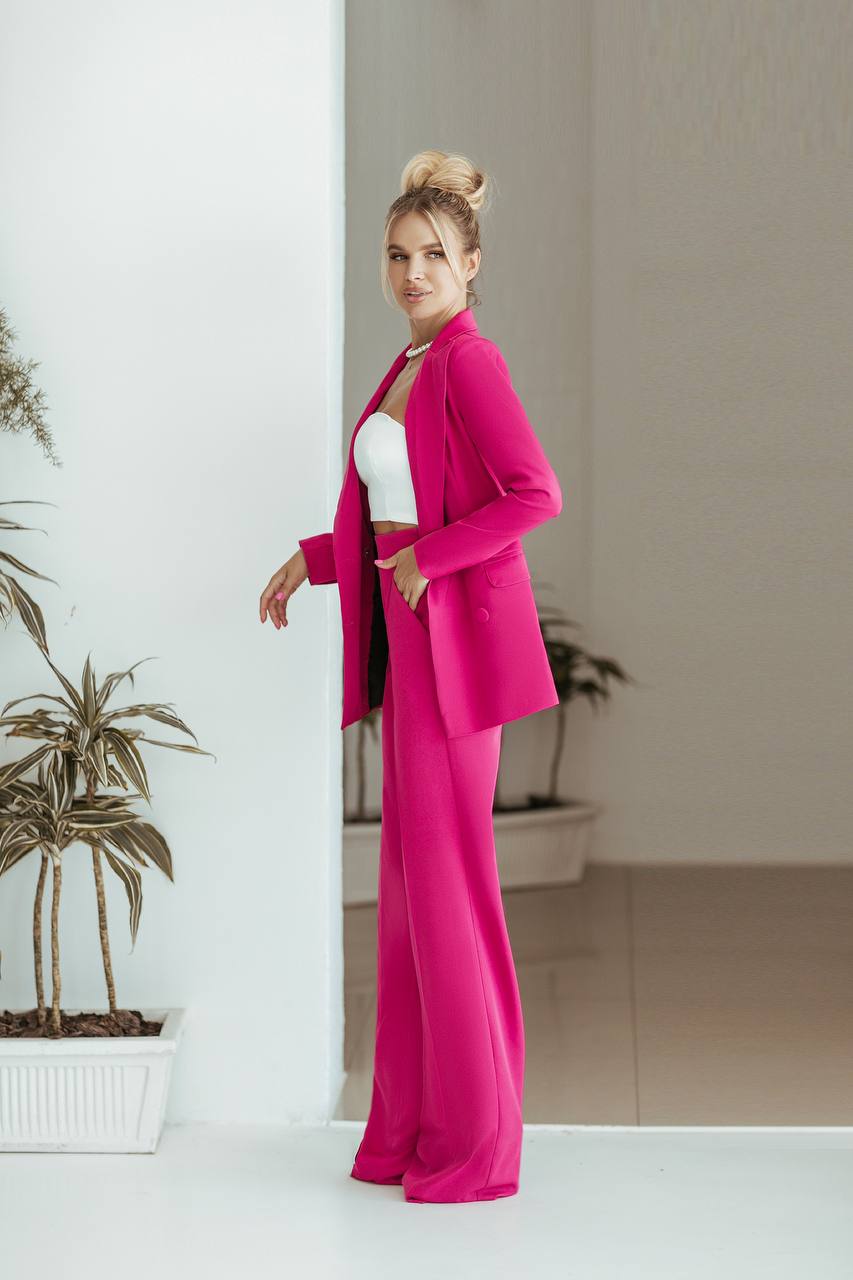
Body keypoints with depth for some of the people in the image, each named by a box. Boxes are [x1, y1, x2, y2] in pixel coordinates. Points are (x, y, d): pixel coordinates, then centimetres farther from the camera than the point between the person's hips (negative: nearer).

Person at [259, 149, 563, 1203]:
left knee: (448, 878, -5)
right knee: (409, 878, 11)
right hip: (408, 639, 9)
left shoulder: (468, 360, -12)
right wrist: (317, 556, 18)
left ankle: (477, 1143, 3)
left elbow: (535, 493, -23)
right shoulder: (410, 367, 16)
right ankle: (411, 1125, 18)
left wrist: (431, 554, -18)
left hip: (457, 638, -9)